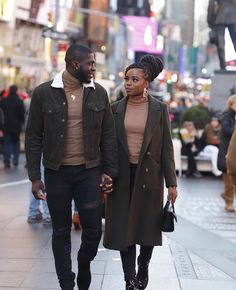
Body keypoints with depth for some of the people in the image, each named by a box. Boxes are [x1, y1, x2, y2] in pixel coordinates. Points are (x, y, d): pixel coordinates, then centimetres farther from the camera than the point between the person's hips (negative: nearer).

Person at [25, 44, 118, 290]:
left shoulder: (98, 93, 2)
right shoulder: (43, 93, -4)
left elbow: (108, 135, 5)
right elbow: (33, 137, -1)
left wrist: (109, 170, 0)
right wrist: (35, 177, -5)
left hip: (89, 171, 1)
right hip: (56, 173, -1)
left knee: (93, 230, 3)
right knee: (61, 231, 8)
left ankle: (84, 264, 34)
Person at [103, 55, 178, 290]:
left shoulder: (159, 109, -2)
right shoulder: (116, 108, 2)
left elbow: (166, 147, -1)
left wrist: (171, 182, -4)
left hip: (149, 176, -1)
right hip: (122, 176, 1)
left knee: (148, 227, 9)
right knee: (123, 228, 1)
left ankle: (143, 270, 33)